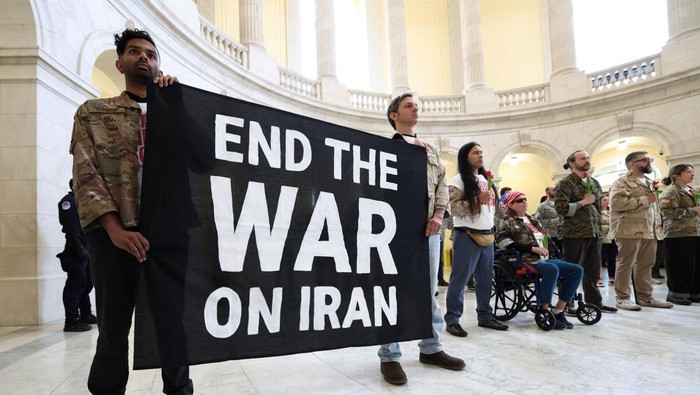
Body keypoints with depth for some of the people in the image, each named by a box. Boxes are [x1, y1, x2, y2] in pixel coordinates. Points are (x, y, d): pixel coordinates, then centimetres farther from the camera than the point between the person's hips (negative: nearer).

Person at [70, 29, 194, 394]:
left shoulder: (176, 113, 17)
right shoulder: (93, 112, 12)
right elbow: (86, 174, 1)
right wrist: (115, 228, -14)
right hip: (113, 231, -1)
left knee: (174, 323, 3)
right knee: (113, 326, 8)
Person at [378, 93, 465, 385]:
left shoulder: (431, 150, 22)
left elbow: (442, 185, 14)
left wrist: (438, 215, 0)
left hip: (429, 227, 6)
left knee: (428, 289, 11)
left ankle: (431, 348, 24)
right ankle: (389, 356, 7)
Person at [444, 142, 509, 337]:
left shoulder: (485, 179, 16)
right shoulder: (458, 180, -7)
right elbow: (455, 208, -16)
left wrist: (493, 229, 17)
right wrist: (478, 200, -22)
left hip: (487, 235, 7)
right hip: (467, 235, -7)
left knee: (485, 279, 11)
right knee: (460, 278, -4)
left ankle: (485, 316, 21)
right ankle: (452, 319, 1)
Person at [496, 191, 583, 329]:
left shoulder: (533, 221, 26)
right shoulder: (506, 222, 3)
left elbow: (547, 239, 27)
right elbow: (503, 242, -15)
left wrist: (552, 252, 4)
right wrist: (533, 248, -17)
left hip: (545, 259, 8)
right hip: (526, 261, -8)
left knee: (577, 270, -9)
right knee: (552, 269, -34)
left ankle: (558, 311, -8)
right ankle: (544, 312, -20)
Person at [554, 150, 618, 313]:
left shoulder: (594, 183, 17)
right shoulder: (566, 183, -6)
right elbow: (561, 208, -17)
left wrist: (599, 229, 19)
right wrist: (583, 202, -13)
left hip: (594, 233, 7)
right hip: (574, 234, -7)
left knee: (593, 270, 12)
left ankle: (594, 302, 23)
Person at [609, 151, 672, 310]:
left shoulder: (649, 183, 21)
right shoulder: (621, 183, -7)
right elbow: (617, 203, -23)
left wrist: (658, 225, 17)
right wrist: (645, 200, -14)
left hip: (649, 231, 8)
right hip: (630, 231, -8)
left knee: (646, 265, 10)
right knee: (625, 264, -4)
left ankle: (645, 296, 18)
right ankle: (622, 297, 1)